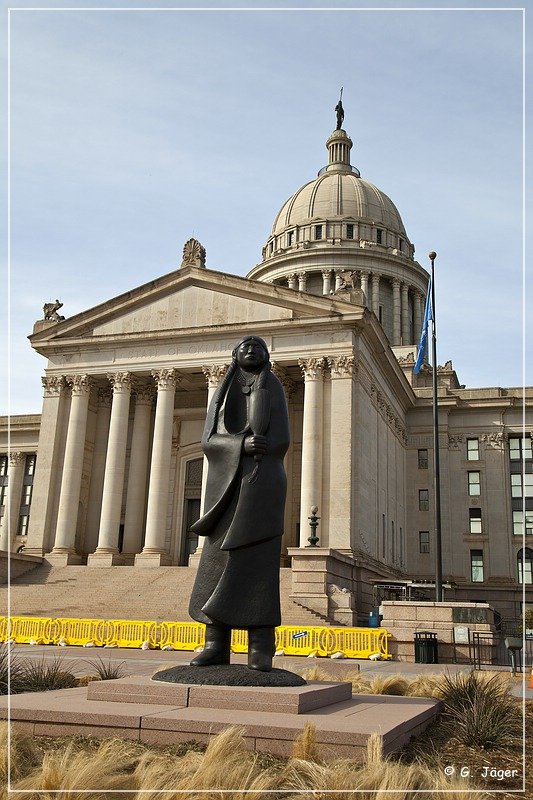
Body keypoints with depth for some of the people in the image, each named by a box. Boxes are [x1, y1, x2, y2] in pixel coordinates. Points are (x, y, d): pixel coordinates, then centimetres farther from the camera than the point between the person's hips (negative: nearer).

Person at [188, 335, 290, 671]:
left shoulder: (275, 390, 9)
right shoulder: (222, 394, 18)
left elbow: (280, 441, -5)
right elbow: (210, 441, 4)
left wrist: (232, 449, -12)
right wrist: (243, 445, -15)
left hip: (262, 481, -3)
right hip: (226, 483, 3)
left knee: (259, 559, -10)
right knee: (219, 559, -3)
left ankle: (261, 648, -9)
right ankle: (217, 645, 0)